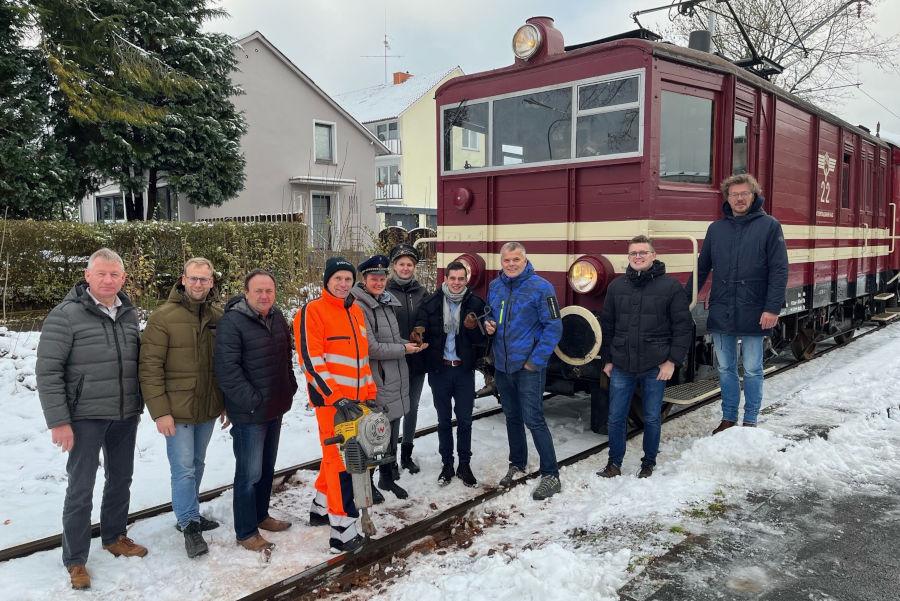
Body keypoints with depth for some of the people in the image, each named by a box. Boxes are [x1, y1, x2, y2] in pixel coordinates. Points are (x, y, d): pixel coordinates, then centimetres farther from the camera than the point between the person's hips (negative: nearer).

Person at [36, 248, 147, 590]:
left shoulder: (129, 314, 5)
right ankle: (75, 560, 19)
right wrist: (58, 421, -15)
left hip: (125, 417, 5)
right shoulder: (66, 315, -12)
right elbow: (47, 370, -13)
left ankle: (114, 537, 38)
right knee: (81, 489, 4)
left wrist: (138, 406, 13)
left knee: (121, 479, 18)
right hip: (85, 418, -5)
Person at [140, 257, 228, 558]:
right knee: (184, 469, -1)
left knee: (196, 465, 18)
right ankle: (190, 525, 15)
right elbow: (150, 367, -12)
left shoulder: (218, 317, 4)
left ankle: (189, 514, 35)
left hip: (208, 409, 5)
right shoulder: (163, 317, -11)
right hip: (177, 410, -5)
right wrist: (160, 411, -15)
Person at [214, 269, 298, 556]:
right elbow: (226, 367, -22)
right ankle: (245, 532, 15)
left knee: (267, 468, 20)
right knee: (250, 473, 0)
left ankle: (261, 515, 37)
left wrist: (290, 387, 10)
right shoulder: (232, 322, -18)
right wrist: (251, 401, -21)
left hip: (275, 408, 8)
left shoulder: (277, 318, 7)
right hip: (249, 413, -8)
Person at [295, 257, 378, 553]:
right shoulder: (312, 311, -9)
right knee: (340, 460, -6)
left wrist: (370, 393, 17)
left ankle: (321, 508, 36)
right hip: (330, 399, -7)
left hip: (356, 399, 7)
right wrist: (335, 396, -20)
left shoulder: (356, 311, 14)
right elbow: (311, 359, -16)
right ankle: (342, 532, 0)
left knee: (336, 455, 18)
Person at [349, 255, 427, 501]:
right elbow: (371, 348, -19)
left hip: (396, 381, 8)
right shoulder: (359, 307, -15)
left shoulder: (387, 302, 12)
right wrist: (403, 349, -11)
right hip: (375, 381, -8)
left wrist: (410, 343, 4)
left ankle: (387, 477, 35)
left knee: (392, 432, 18)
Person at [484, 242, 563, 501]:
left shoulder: (541, 287, -12)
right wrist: (487, 324, -3)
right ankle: (517, 463, 35)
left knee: (533, 419, -7)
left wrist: (535, 360, -16)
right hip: (502, 365, 6)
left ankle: (551, 475, 4)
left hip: (529, 366, -6)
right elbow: (488, 315, 22)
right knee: (512, 417, 18)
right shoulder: (494, 287, 6)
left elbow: (554, 327, -14)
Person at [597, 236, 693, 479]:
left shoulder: (670, 286, -4)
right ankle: (614, 463, 24)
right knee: (616, 418, 8)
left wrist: (673, 361, -8)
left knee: (652, 419, 11)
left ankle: (649, 463, 29)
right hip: (621, 368, 3)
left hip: (655, 368, -2)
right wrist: (607, 359, 10)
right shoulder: (616, 286, 5)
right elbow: (607, 325, 11)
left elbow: (683, 326, -4)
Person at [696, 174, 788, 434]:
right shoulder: (716, 228, 8)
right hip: (721, 313, 3)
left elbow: (779, 270, -7)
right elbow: (702, 268, 12)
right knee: (725, 369, 13)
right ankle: (728, 418, 26)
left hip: (754, 313, -3)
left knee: (752, 370, 8)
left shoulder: (769, 226, -2)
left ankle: (750, 421, 21)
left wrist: (773, 308, -14)